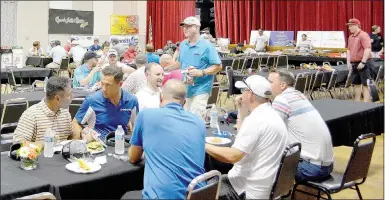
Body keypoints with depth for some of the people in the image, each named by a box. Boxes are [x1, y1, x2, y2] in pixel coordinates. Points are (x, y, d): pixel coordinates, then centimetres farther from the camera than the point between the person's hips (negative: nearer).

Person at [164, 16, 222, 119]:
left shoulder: (206, 46, -10)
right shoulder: (183, 45, 10)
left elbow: (218, 66, -12)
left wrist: (201, 72, -23)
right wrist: (166, 69, 16)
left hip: (200, 88, -7)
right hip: (185, 88, 7)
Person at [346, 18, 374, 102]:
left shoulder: (363, 35, -12)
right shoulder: (351, 37, 13)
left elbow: (368, 49, -21)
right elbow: (349, 50, 19)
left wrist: (363, 62, -24)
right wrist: (349, 62, 9)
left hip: (364, 64, -8)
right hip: (355, 64, 9)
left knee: (365, 85, -6)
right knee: (356, 84, 14)